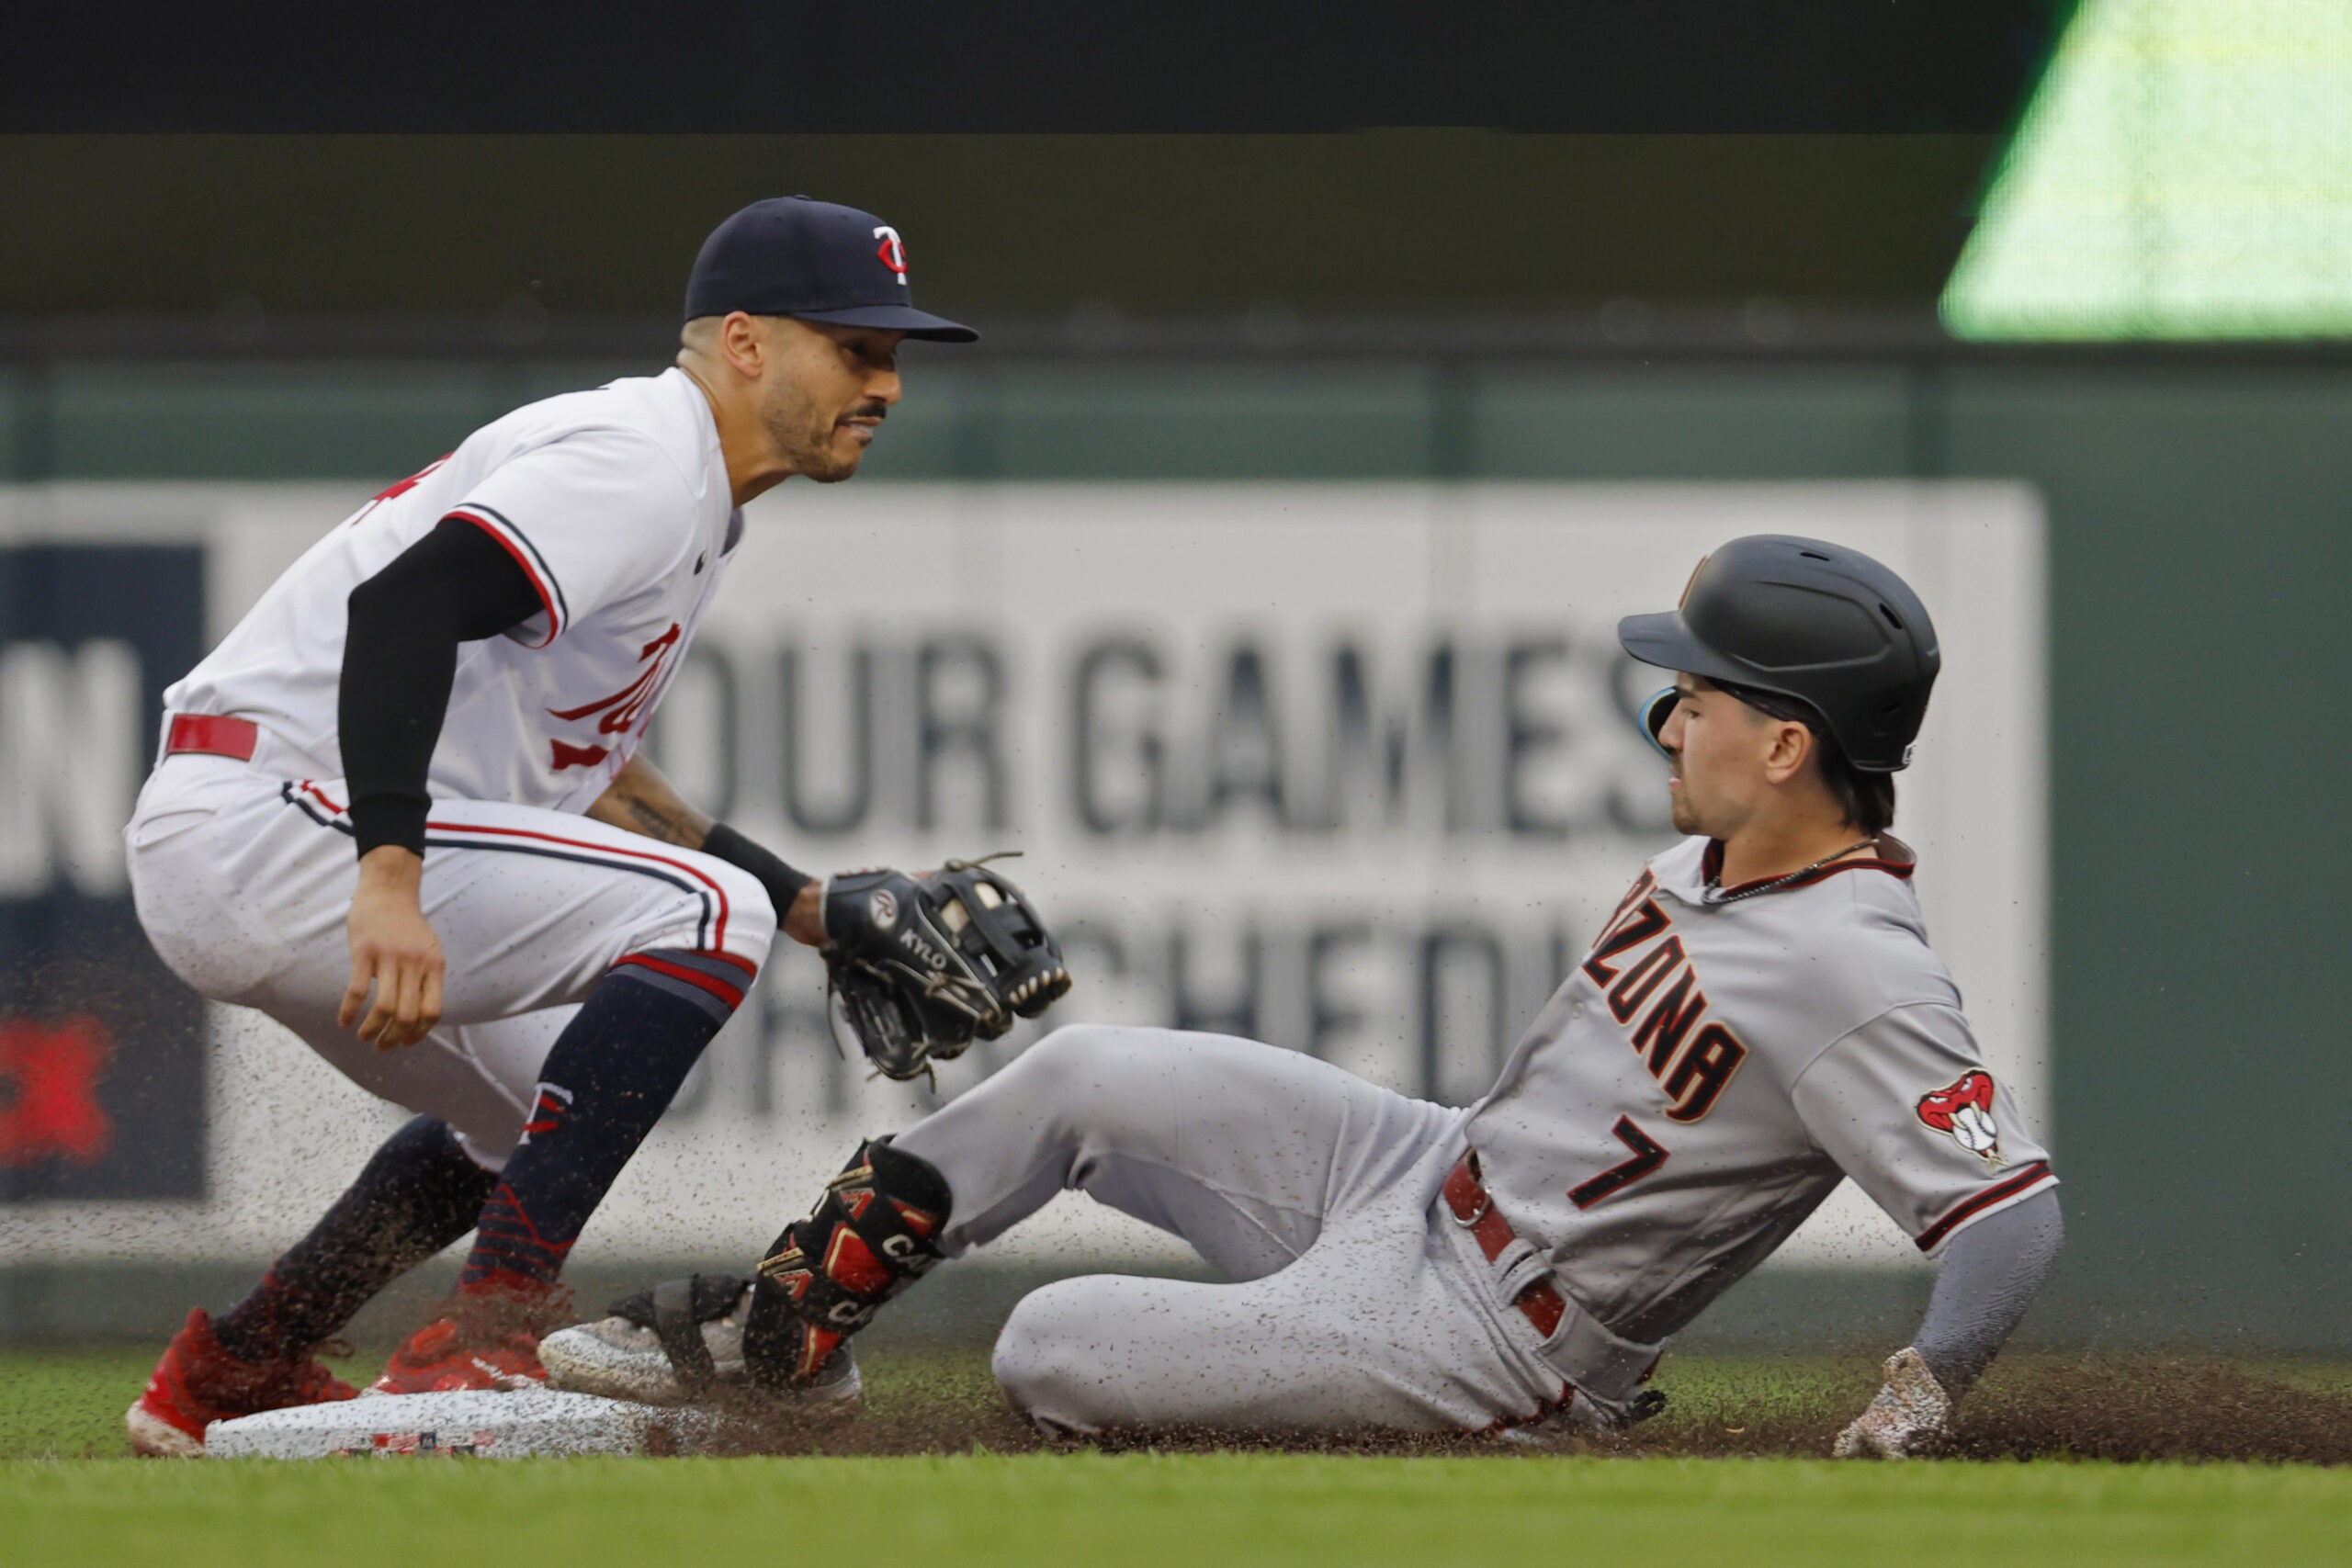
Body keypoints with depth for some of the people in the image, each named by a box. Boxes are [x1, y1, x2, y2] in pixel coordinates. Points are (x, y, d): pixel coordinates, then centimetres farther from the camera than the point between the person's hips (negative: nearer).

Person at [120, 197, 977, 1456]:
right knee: (702, 913, -20)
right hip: (269, 821, -11)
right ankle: (483, 1340, -22)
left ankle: (233, 1373, 31)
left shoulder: (693, 501, 21)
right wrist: (390, 879, -38)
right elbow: (407, 603, -27)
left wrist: (811, 910, 26)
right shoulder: (642, 459, -13)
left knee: (535, 1111, 29)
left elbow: (576, 760, 30)